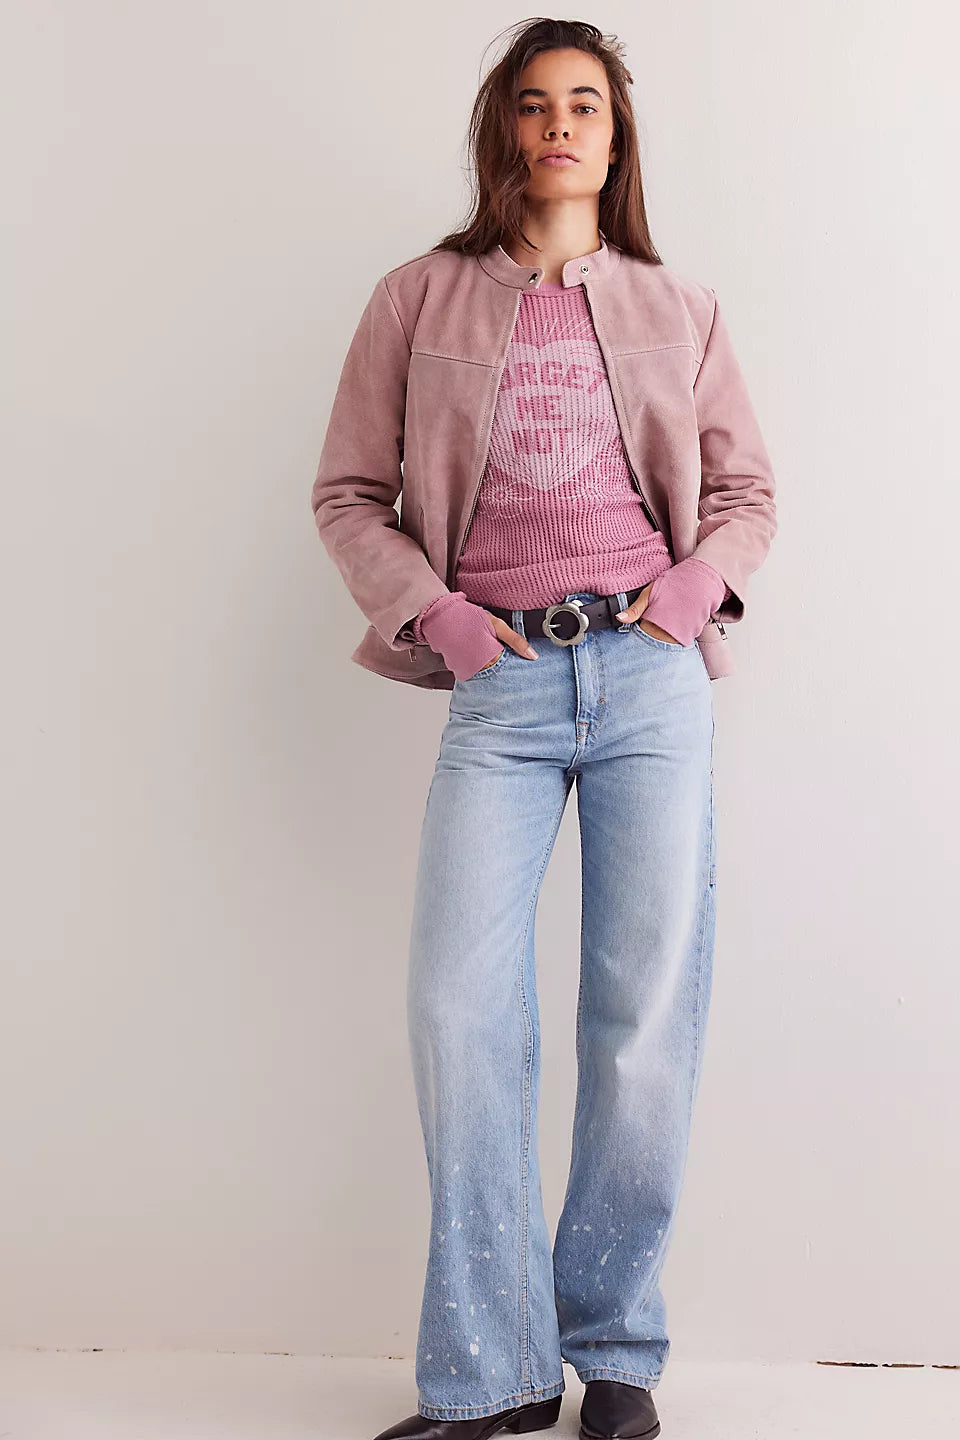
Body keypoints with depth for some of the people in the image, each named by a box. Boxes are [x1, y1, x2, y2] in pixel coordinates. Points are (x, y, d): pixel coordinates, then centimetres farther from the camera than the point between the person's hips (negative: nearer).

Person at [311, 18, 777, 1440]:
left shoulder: (680, 309, 15)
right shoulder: (421, 300, 12)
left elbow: (746, 489, 19)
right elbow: (349, 492, 11)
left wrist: (701, 579, 0)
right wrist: (429, 608, -3)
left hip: (652, 672, 1)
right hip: (502, 684, -1)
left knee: (648, 1011, -1)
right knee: (461, 1004, -10)